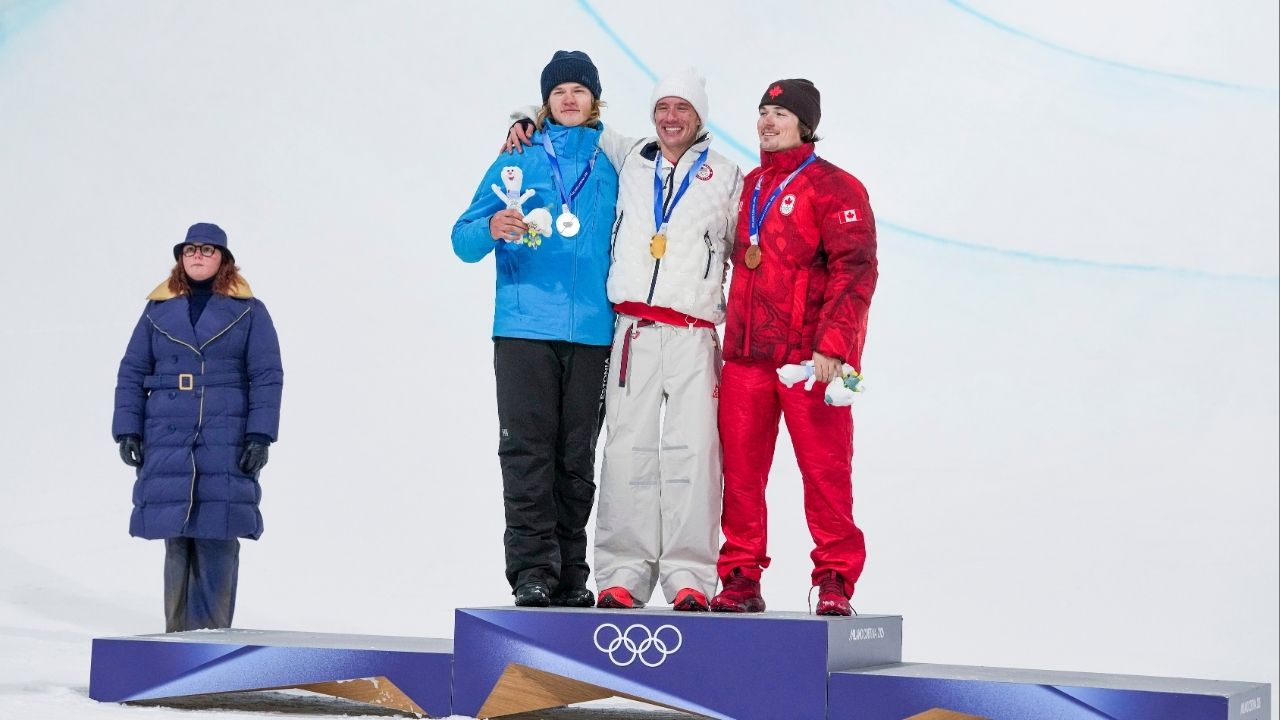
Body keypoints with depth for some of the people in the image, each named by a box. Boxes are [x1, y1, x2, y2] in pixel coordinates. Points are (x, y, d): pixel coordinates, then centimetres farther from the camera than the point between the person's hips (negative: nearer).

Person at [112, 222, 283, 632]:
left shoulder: (249, 311, 5)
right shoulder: (158, 310, 11)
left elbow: (267, 378, 2)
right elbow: (132, 373, 13)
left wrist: (259, 437, -7)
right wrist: (128, 431, 4)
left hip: (226, 443, -2)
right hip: (169, 444, 2)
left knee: (217, 535, -6)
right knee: (176, 538, 2)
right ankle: (177, 633, 9)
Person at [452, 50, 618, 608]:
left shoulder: (611, 169, 14)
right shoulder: (515, 164, 11)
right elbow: (464, 241, 6)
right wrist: (492, 229, -17)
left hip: (591, 332, 1)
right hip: (524, 329, -1)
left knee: (577, 457, 3)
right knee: (527, 451, -8)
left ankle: (572, 574, 7)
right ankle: (533, 570, -8)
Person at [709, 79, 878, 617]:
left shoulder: (834, 187, -3)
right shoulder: (750, 187, 17)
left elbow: (855, 269, -11)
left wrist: (832, 346, -19)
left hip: (811, 357, -6)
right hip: (745, 356, 6)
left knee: (825, 470, -3)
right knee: (740, 470, 5)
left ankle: (834, 581, 4)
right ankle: (741, 578, 12)